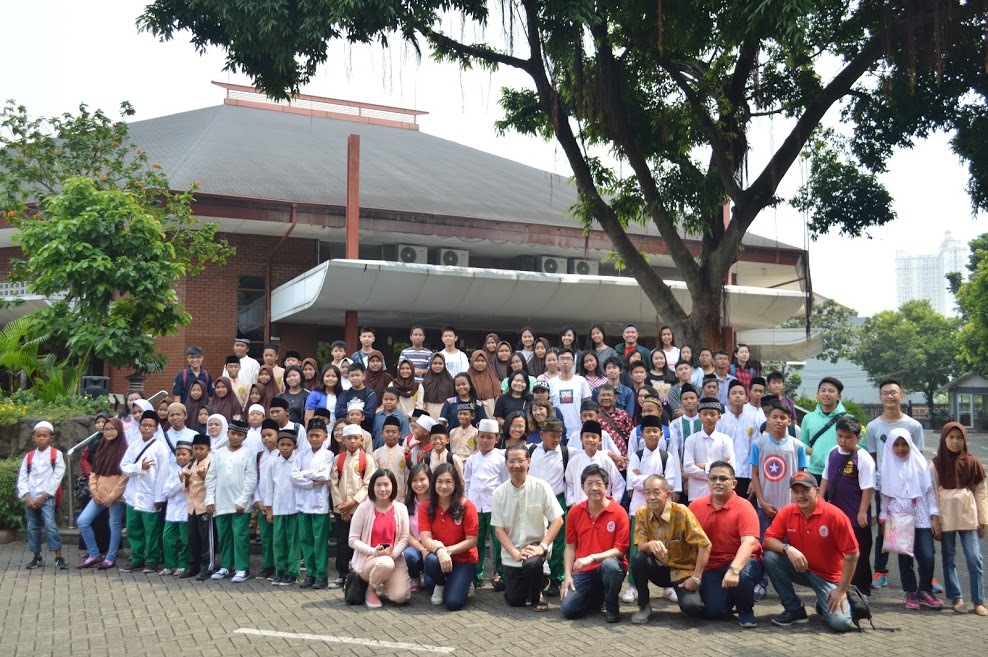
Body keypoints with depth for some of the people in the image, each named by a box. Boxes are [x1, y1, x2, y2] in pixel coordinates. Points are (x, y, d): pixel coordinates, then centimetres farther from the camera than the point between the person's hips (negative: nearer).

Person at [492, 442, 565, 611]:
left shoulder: (541, 487, -10)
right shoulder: (499, 493, -5)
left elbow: (557, 520, -10)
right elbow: (498, 528, -4)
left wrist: (542, 546, -21)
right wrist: (515, 553, -17)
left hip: (535, 545, -2)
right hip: (511, 553, 3)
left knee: (531, 563, -35)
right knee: (514, 601, 2)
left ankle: (536, 596, -3)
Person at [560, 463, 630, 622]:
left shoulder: (618, 512, -9)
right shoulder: (574, 512, 2)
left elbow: (620, 550, -12)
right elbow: (570, 547, 7)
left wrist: (591, 558, -22)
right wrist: (567, 575, -4)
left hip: (610, 564, -3)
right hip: (583, 571, 3)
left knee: (610, 565, -39)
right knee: (567, 609, -15)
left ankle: (611, 607, -9)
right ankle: (597, 595, 19)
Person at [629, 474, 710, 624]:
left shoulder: (681, 512, -21)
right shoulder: (641, 513, -8)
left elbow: (705, 545, -19)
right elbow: (640, 547, -11)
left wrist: (696, 578, -20)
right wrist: (650, 544, -35)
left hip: (682, 570, -3)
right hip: (659, 568, 3)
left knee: (691, 606, -28)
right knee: (637, 559, -28)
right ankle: (644, 606, -6)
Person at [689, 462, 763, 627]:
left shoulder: (744, 507, -13)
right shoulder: (696, 506, 1)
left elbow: (749, 542, -26)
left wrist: (734, 570, -42)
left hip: (740, 562, -3)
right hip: (711, 567, 3)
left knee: (742, 575, -38)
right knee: (714, 612, -14)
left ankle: (746, 610, -3)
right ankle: (729, 597, 24)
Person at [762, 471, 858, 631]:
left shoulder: (834, 515, -18)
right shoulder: (786, 513, -8)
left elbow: (851, 555, -15)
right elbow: (768, 540, -9)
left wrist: (842, 590, -15)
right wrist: (787, 549, -30)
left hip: (828, 577, -3)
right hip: (799, 569, 4)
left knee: (840, 622, -25)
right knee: (770, 557, -23)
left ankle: (825, 604, 15)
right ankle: (794, 610, -6)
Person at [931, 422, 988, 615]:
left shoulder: (972, 463, 3)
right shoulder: (936, 464, 0)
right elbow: (932, 493, -1)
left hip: (968, 517, 0)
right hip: (946, 518, 0)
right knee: (948, 559, 5)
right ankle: (956, 598, 14)